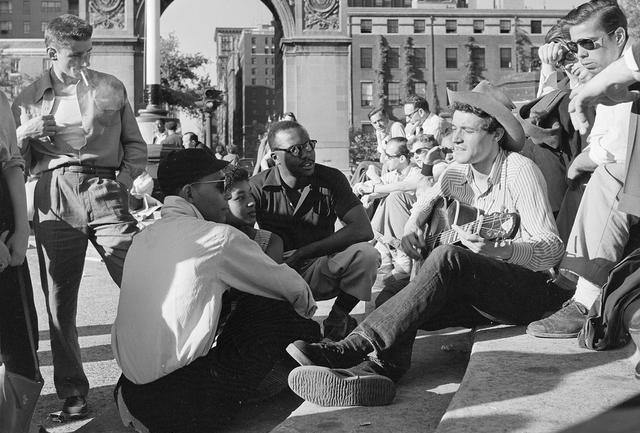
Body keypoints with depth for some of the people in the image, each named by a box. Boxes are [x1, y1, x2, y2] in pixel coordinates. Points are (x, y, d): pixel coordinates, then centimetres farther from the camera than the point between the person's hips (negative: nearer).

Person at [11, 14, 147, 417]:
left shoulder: (111, 88, 16)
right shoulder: (28, 100, 16)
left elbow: (136, 145, 19)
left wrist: (124, 179, 1)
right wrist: (24, 135, -4)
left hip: (104, 191, 0)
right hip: (53, 199, 1)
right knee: (60, 300, 2)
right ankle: (72, 391, 13)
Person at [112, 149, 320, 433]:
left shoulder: (142, 239, 11)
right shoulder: (217, 237, -10)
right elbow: (293, 288, 1)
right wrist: (307, 306, 25)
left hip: (132, 393, 8)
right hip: (182, 404, -8)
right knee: (276, 308, -1)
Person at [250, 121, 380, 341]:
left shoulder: (331, 179, -4)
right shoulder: (257, 188, -6)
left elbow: (363, 230, -14)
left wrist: (303, 252, -17)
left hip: (320, 273, 1)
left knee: (366, 255, -27)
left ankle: (336, 321, -2)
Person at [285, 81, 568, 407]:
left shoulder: (520, 170, -10)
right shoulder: (456, 173, 10)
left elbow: (552, 249, -15)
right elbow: (425, 204, 29)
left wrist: (499, 249, -33)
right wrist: (412, 227, 5)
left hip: (531, 289, -7)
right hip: (474, 293, 7)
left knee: (447, 258, -34)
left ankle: (352, 348, -41)